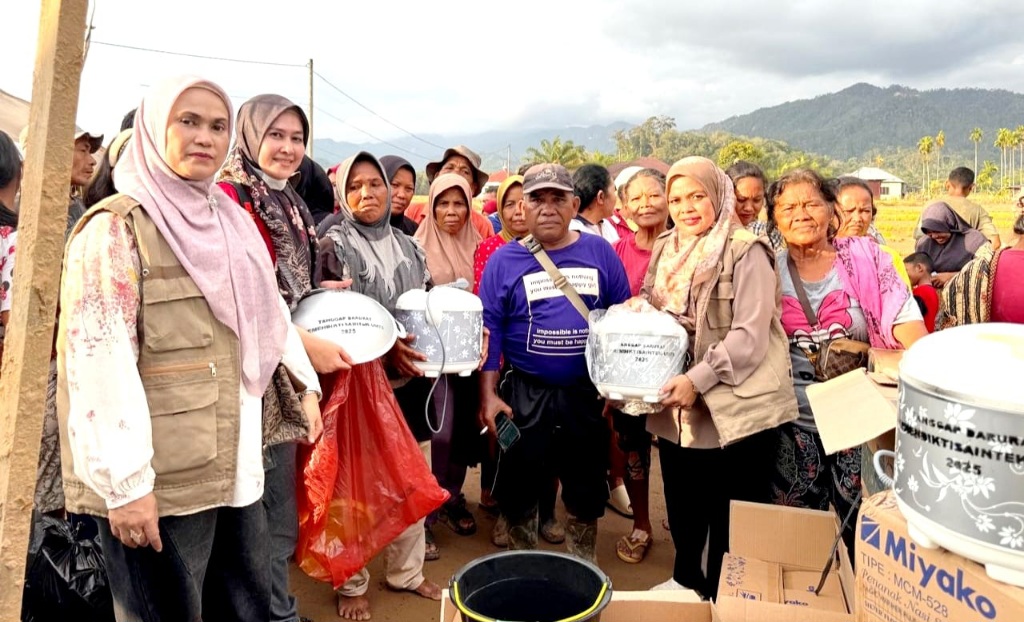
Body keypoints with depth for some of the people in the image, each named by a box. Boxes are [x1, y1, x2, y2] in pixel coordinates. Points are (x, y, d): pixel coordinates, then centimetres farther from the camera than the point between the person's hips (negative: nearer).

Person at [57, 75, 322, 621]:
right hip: (160, 478, -7)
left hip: (234, 467, 7)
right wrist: (123, 481, -19)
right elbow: (99, 363, -16)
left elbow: (269, 313, 22)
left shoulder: (231, 222, 13)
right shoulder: (116, 228, -9)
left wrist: (305, 382, 17)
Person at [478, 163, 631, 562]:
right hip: (524, 396, -1)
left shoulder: (600, 253, 1)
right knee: (520, 487, 11)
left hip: (588, 394, 2)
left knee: (587, 489, 15)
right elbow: (489, 330, -3)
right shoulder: (504, 260, -2)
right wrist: (488, 395, -7)